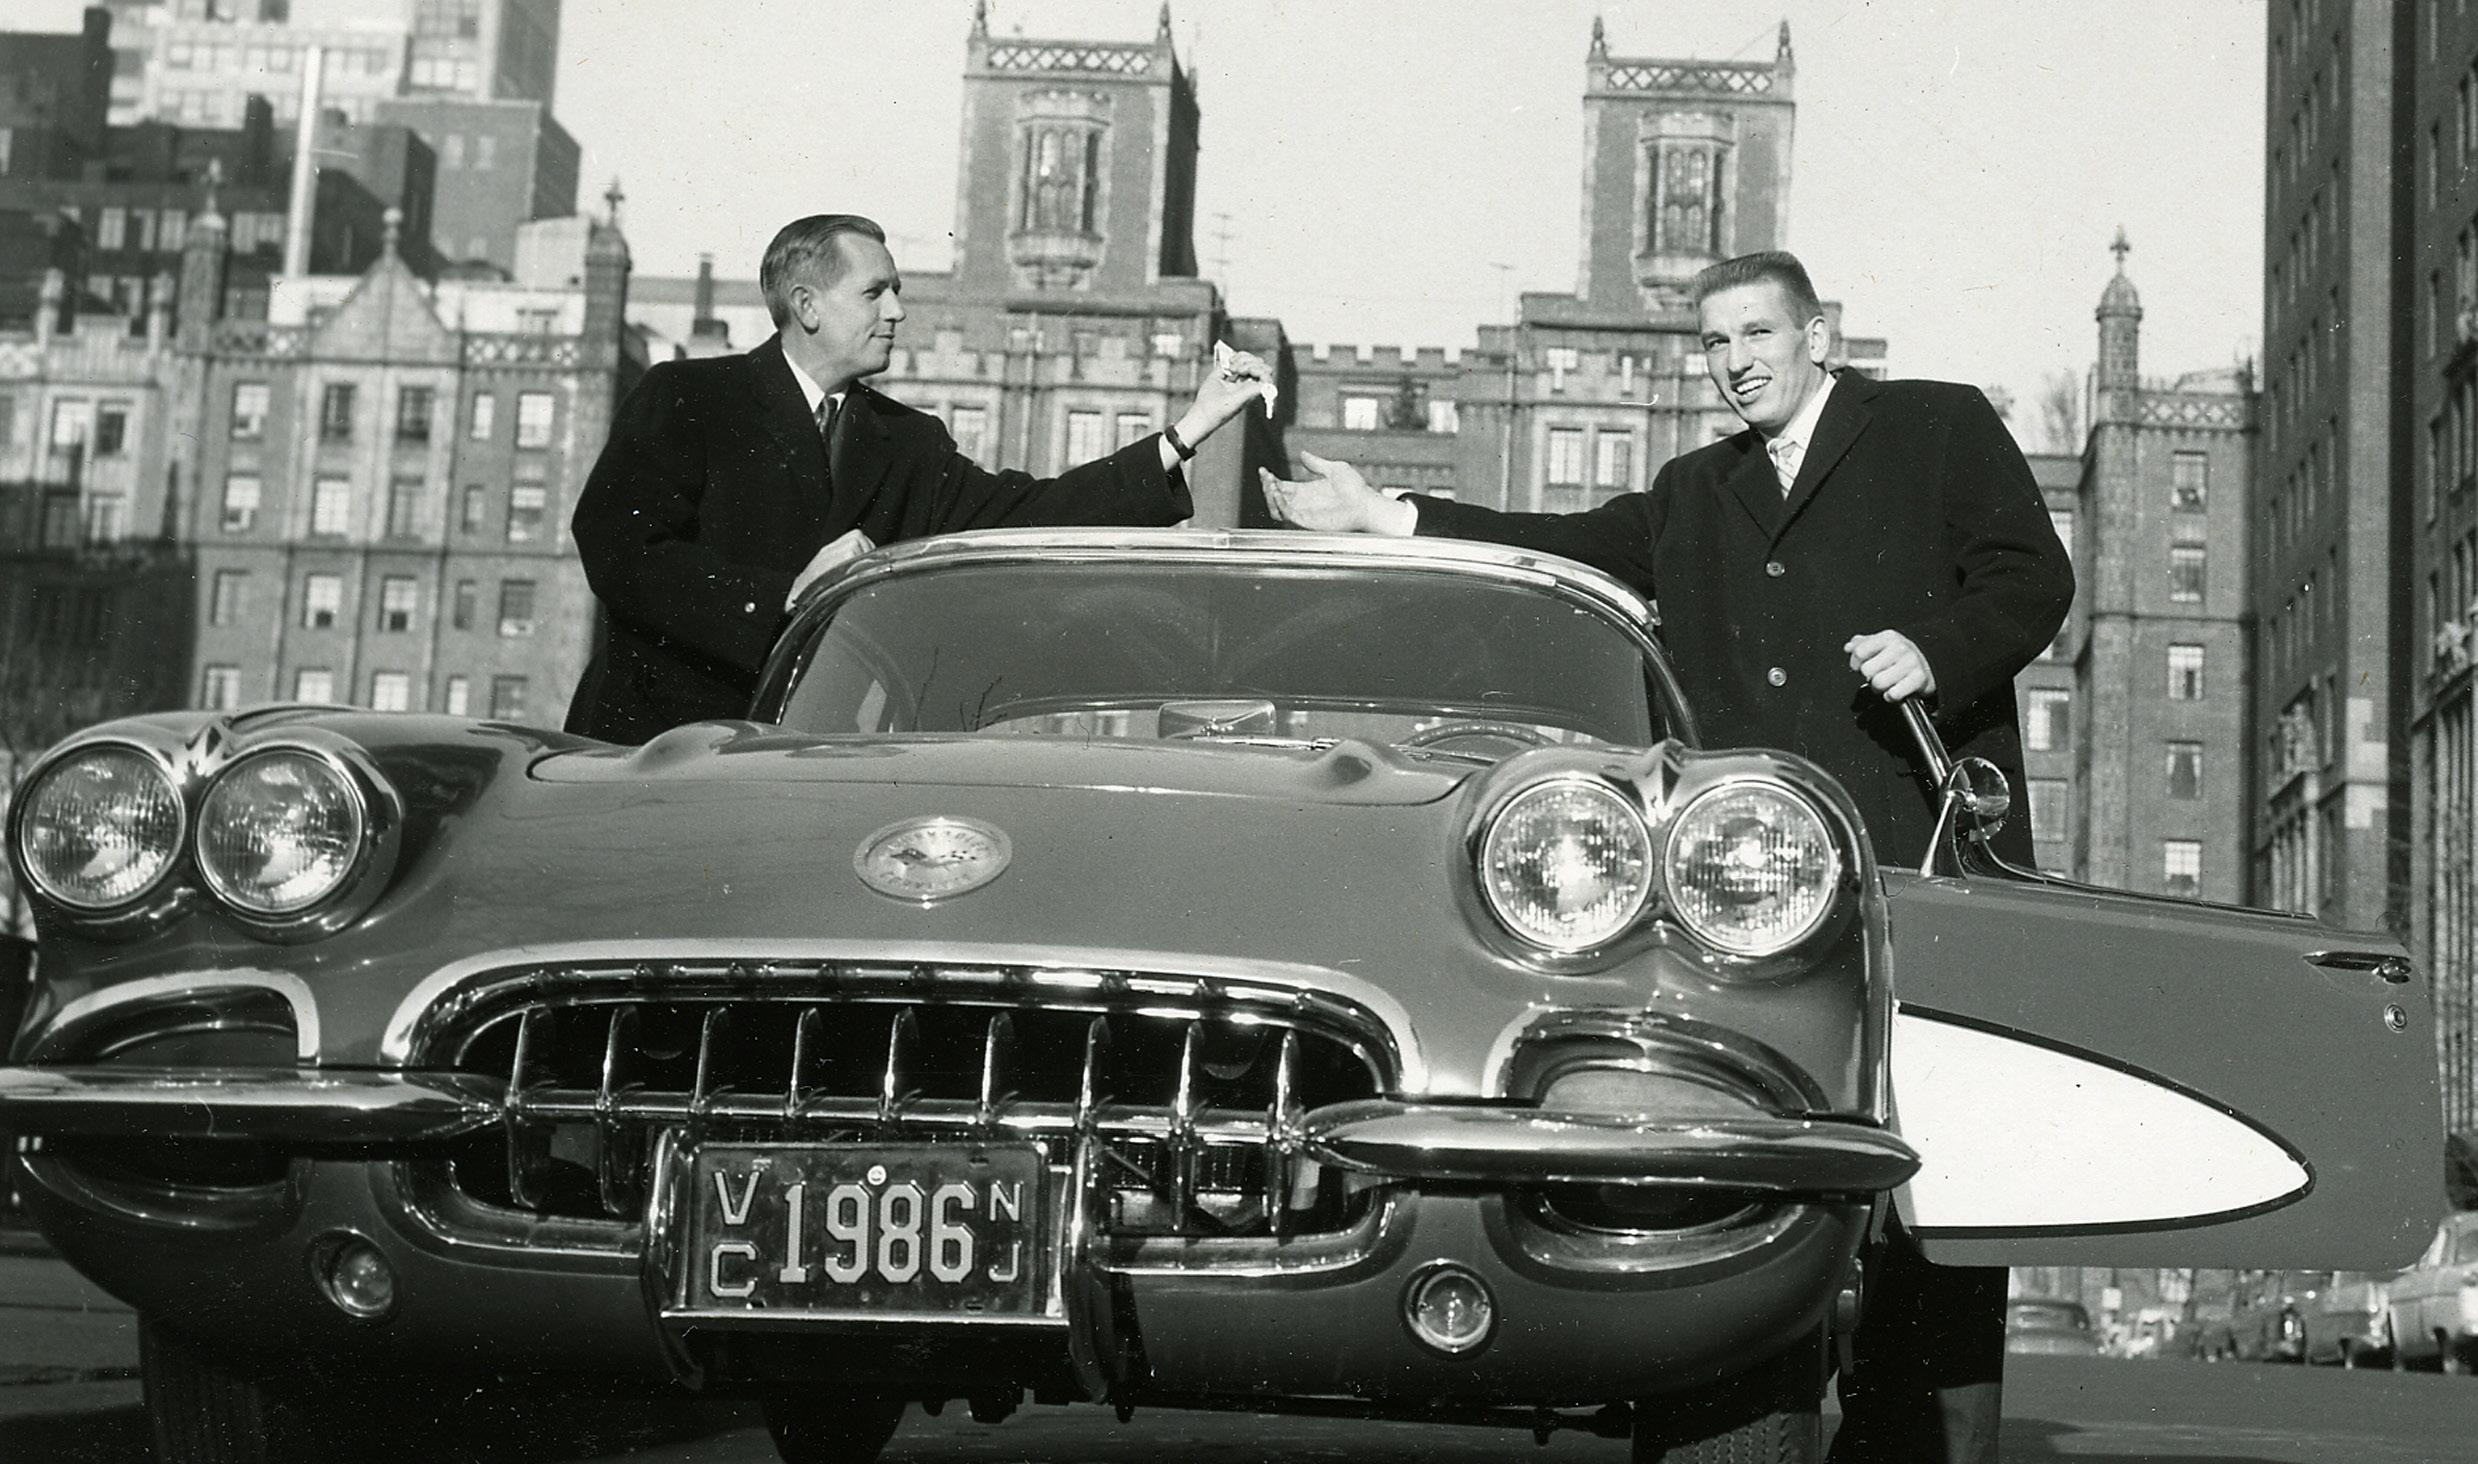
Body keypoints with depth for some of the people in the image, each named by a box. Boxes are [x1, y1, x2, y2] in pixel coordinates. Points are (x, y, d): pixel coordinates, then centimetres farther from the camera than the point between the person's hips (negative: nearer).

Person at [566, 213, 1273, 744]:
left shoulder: (906, 446, 14)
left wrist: (1191, 428, 0)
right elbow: (619, 556, -12)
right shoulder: (685, 400, -2)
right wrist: (786, 595, -17)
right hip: (657, 742, -4)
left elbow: (1026, 514, 4)